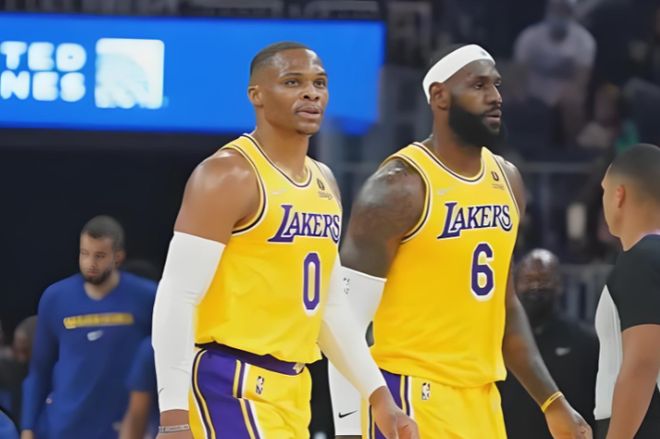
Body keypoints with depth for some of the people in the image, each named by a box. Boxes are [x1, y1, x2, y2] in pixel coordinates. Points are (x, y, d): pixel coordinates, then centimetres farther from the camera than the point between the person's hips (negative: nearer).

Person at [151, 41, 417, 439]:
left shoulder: (325, 183, 15)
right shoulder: (229, 176, -11)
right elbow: (177, 297, -16)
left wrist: (379, 396, 18)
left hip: (291, 391, 9)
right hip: (232, 386, -9)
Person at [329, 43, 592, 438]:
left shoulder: (507, 180, 12)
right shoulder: (400, 187, -12)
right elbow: (347, 316, -14)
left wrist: (553, 403, 16)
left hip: (483, 399, 8)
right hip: (412, 398, -8)